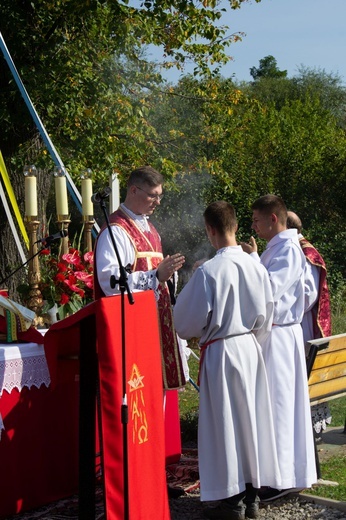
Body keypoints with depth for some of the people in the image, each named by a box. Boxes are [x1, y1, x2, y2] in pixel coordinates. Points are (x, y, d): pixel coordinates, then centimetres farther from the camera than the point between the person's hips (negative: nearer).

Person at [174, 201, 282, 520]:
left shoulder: (208, 272, -18)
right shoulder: (256, 267, -1)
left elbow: (190, 321, -10)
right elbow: (266, 317, 8)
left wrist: (197, 335, 11)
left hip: (220, 353, -6)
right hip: (250, 349, 6)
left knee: (225, 422, 3)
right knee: (251, 418, 13)